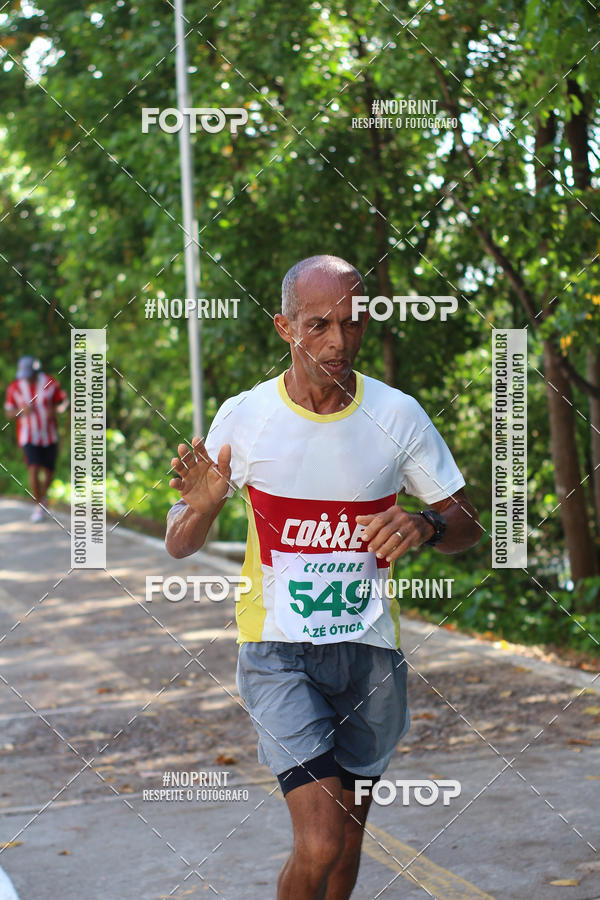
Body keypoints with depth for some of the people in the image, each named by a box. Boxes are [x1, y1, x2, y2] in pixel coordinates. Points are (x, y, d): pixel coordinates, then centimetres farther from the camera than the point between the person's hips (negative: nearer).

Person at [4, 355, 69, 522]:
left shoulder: (50, 383, -9)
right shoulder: (14, 387, -8)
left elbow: (64, 401, 2)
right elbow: (9, 413, -1)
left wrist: (55, 410, -20)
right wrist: (21, 411, -23)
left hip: (49, 435, 1)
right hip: (28, 437, -1)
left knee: (48, 472, 8)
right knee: (34, 470, -17)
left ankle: (43, 494, 40)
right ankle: (38, 506, -3)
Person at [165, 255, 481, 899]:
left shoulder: (398, 416, -3)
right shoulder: (243, 417, -7)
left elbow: (467, 525, 6)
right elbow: (178, 545, -1)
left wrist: (426, 526, -18)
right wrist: (202, 505, -25)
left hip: (370, 650, 3)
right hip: (277, 649, -3)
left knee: (346, 843, 13)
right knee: (320, 845, -15)